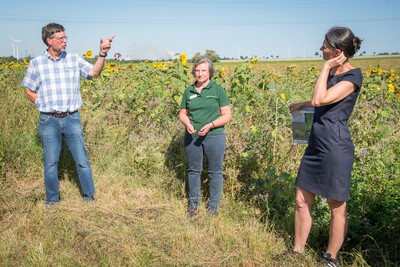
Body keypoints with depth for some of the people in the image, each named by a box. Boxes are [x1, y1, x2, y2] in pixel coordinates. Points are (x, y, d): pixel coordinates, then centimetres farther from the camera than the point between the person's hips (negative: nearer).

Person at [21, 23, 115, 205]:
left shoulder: (74, 60, 5)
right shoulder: (36, 63, 4)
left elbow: (94, 73, -6)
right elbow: (29, 91, 11)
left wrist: (102, 54, -19)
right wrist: (44, 105, 0)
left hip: (72, 118, 1)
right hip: (49, 121, 0)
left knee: (82, 160, 3)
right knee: (50, 163, 7)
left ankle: (89, 197, 20)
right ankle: (52, 201, 25)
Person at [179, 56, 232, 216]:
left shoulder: (218, 90, -2)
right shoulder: (188, 91, 7)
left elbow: (227, 116, -4)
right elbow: (182, 114, 14)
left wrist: (210, 125, -18)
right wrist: (187, 124, -9)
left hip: (214, 136, -3)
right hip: (192, 136, 3)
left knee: (215, 171, 6)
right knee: (193, 170, 11)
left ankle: (213, 205, 22)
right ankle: (193, 203, 28)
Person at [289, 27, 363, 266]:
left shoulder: (353, 76, -12)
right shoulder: (332, 72, 12)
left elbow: (320, 100, -23)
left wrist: (326, 67, -14)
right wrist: (302, 105, 23)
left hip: (336, 148, -9)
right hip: (316, 145, 9)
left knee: (337, 207, 9)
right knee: (302, 201, 13)